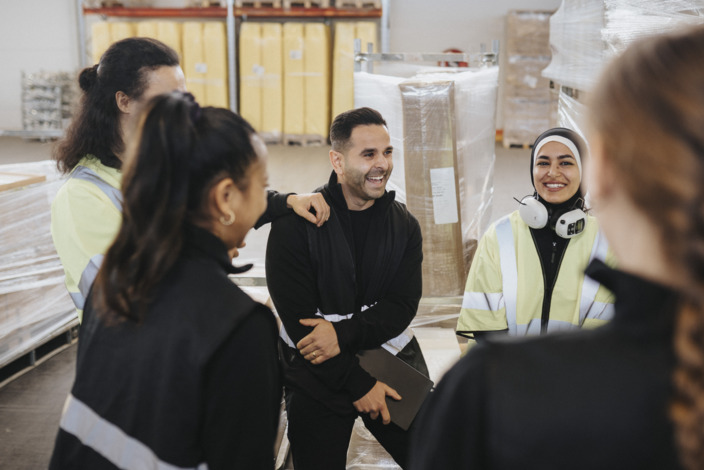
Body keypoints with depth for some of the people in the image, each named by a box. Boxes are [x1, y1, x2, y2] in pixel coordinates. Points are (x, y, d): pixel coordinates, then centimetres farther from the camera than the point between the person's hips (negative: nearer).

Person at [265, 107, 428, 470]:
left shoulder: (404, 225, 1)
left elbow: (403, 306, -5)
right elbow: (296, 316, -14)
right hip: (318, 377, -3)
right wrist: (358, 384, -15)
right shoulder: (296, 223, -11)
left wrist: (344, 334, -22)